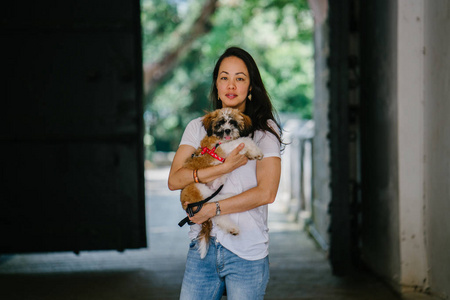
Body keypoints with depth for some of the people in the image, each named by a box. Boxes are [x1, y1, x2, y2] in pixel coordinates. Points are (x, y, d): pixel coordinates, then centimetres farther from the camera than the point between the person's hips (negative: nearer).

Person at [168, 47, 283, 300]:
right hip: (202, 249, 2)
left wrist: (212, 209, -10)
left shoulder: (265, 130, 2)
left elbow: (266, 193, -9)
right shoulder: (198, 128, 11)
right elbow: (175, 180, -4)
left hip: (247, 252, -2)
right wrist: (226, 167, -14)